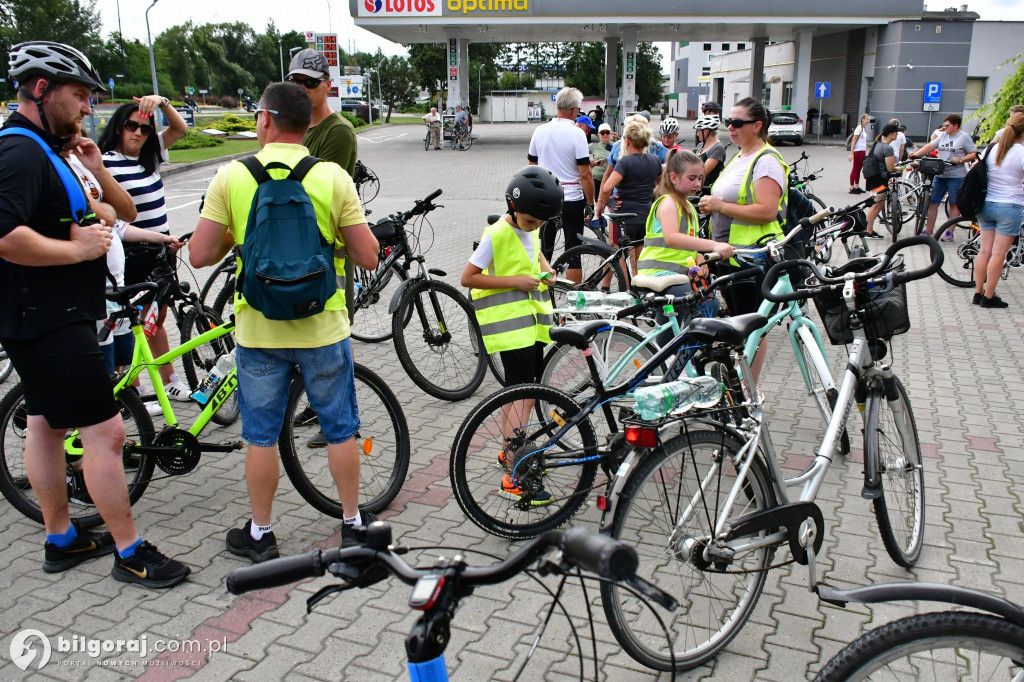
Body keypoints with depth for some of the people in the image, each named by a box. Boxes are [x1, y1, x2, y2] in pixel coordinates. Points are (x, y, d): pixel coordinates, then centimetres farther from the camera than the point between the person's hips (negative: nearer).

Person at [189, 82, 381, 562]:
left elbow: (200, 255, -7)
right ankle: (353, 523, 28)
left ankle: (260, 533, 27)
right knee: (341, 430, 15)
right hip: (322, 327, 0)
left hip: (258, 329, 0)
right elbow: (367, 257, -7)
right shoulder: (333, 177, -7)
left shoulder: (231, 177, -7)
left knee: (261, 436, 14)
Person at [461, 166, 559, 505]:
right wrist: (514, 280, -20)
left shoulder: (530, 230, 9)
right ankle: (513, 478, -12)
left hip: (533, 320, 9)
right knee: (520, 394, -13)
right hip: (509, 323, -8)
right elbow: (468, 277, -16)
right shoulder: (497, 235, -15)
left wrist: (544, 267, 10)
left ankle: (511, 453, 31)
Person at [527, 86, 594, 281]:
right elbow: (585, 174, -14)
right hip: (572, 199, -4)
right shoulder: (576, 133, -11)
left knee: (543, 250, 12)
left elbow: (532, 166, 11)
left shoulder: (540, 130, 4)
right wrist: (590, 203, -6)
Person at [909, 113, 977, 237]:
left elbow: (975, 154, -7)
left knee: (954, 204, 4)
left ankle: (949, 232, 10)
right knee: (932, 203, 4)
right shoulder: (943, 135, 11)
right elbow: (930, 146, 7)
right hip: (940, 175, 6)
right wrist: (915, 154, -6)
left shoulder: (964, 137, -5)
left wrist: (960, 160, -19)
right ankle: (928, 231, 10)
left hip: (956, 177, -6)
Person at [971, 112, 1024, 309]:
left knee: (985, 251, 12)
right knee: (998, 254, 1)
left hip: (986, 204, 5)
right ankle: (988, 297, 6)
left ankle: (978, 293, 18)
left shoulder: (992, 148, 2)